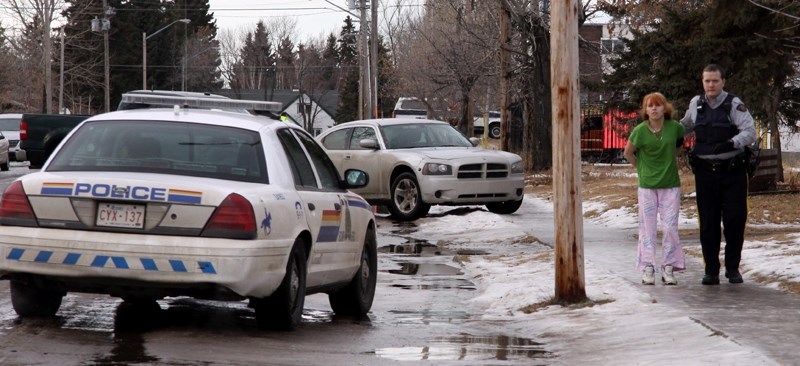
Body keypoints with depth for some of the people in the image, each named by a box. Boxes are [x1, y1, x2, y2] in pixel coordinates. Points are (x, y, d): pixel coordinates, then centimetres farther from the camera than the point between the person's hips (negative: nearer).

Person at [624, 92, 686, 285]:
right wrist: (641, 168, 7)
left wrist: (672, 158, 10)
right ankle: (647, 268, 7)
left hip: (671, 185, 1)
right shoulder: (640, 131, -9)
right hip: (647, 186, -1)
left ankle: (668, 268, 5)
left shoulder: (675, 128, -5)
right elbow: (628, 153, 6)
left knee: (670, 227, -1)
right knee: (648, 228, 2)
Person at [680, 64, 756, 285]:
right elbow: (686, 125, 28)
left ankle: (733, 268, 14)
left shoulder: (735, 105, -7)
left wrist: (732, 143, -31)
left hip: (732, 171, -3)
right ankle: (711, 271, 9)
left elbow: (750, 132, -17)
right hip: (705, 173, 3)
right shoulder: (696, 104, 7)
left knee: (735, 219, 0)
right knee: (708, 223, 3)